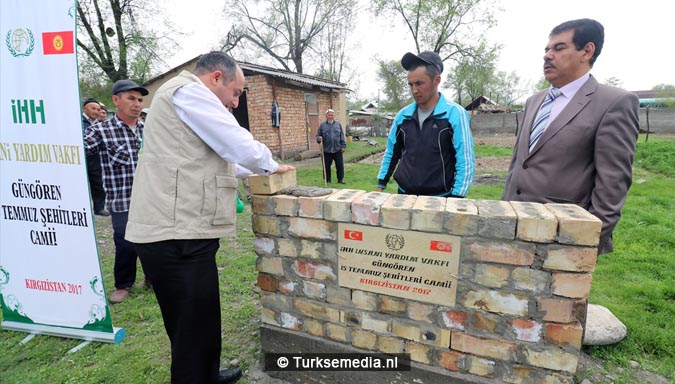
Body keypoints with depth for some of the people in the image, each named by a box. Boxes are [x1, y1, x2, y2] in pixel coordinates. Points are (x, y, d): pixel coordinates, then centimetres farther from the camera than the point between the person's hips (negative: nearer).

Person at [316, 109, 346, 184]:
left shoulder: (338, 124, 8)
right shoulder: (322, 125, 5)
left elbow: (342, 136, 9)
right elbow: (318, 135, 8)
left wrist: (343, 146, 3)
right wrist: (319, 139, -15)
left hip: (337, 149, 1)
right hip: (326, 150, -1)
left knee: (340, 165, 4)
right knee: (327, 166, 5)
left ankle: (340, 179, 17)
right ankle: (328, 180, 17)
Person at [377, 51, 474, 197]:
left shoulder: (455, 114, -10)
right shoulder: (403, 115, 3)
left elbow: (465, 162, -11)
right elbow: (391, 153, 11)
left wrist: (456, 199, -16)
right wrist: (380, 187, 7)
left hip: (440, 198, -3)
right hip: (404, 195, 4)